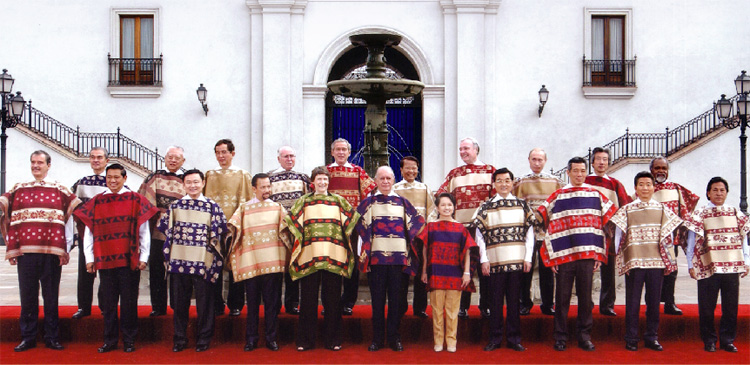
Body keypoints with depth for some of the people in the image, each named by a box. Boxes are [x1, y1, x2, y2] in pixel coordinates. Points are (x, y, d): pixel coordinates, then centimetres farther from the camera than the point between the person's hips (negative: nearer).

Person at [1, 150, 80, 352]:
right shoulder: (19, 189, 12)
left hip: (51, 252, -1)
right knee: (27, 296, 6)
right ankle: (28, 337, 16)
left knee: (51, 297, 4)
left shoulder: (59, 190, 7)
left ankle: (52, 338, 13)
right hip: (25, 252, 1)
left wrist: (65, 249, -2)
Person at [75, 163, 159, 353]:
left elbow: (144, 232, 3)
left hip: (129, 260, -2)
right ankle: (110, 340, 17)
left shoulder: (136, 200, 4)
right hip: (104, 260, 2)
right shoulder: (96, 202, 9)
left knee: (129, 302, 3)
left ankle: (129, 341, 14)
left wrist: (143, 257, -1)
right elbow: (88, 232, 10)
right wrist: (89, 258, 4)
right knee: (108, 303, 7)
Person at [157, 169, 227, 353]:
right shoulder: (175, 205, 9)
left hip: (203, 261, -2)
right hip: (178, 260, 2)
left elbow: (221, 228, -2)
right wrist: (177, 240, 9)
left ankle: (203, 338, 16)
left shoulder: (212, 206, 1)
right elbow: (163, 226, 12)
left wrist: (207, 242, 0)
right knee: (179, 301, 8)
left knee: (204, 301, 3)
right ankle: (179, 339, 20)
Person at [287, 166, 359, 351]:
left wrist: (344, 238, 7)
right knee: (308, 299, 2)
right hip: (309, 255, -1)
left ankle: (332, 339, 13)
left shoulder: (338, 200, 13)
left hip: (333, 257, 1)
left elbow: (353, 218, 12)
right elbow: (292, 220, 7)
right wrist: (300, 238, 1)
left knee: (332, 299, 4)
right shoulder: (304, 201, 11)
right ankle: (305, 340, 12)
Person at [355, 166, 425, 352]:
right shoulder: (368, 202, 6)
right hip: (376, 256, -1)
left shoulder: (402, 202, 11)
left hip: (398, 256, 1)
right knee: (377, 298, 3)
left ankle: (394, 337, 14)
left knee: (395, 298, 4)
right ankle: (377, 338, 13)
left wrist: (406, 238, 9)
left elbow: (418, 222, 16)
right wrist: (367, 239, 0)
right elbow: (357, 222, 6)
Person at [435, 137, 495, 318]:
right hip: (461, 226, 2)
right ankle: (463, 307, 10)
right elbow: (440, 196, 11)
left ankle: (485, 306, 12)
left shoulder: (489, 170, 10)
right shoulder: (454, 174, 16)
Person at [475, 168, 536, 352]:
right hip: (495, 261, -1)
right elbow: (480, 235, 4)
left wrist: (528, 258, 1)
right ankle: (495, 339, 14)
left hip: (517, 261, 1)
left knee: (514, 300, 7)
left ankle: (514, 339, 17)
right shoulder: (486, 207, 5)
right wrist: (484, 260, -3)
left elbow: (529, 232, 8)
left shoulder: (522, 205, 8)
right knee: (495, 301, 4)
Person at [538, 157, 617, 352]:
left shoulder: (596, 195, 10)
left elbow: (603, 225, 11)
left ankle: (584, 336, 18)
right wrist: (551, 257, -2)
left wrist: (599, 254, 5)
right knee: (562, 298, 4)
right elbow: (550, 229, 3)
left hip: (588, 255, 1)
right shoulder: (557, 197, 4)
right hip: (563, 256, -1)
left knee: (586, 297, 6)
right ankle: (560, 337, 14)